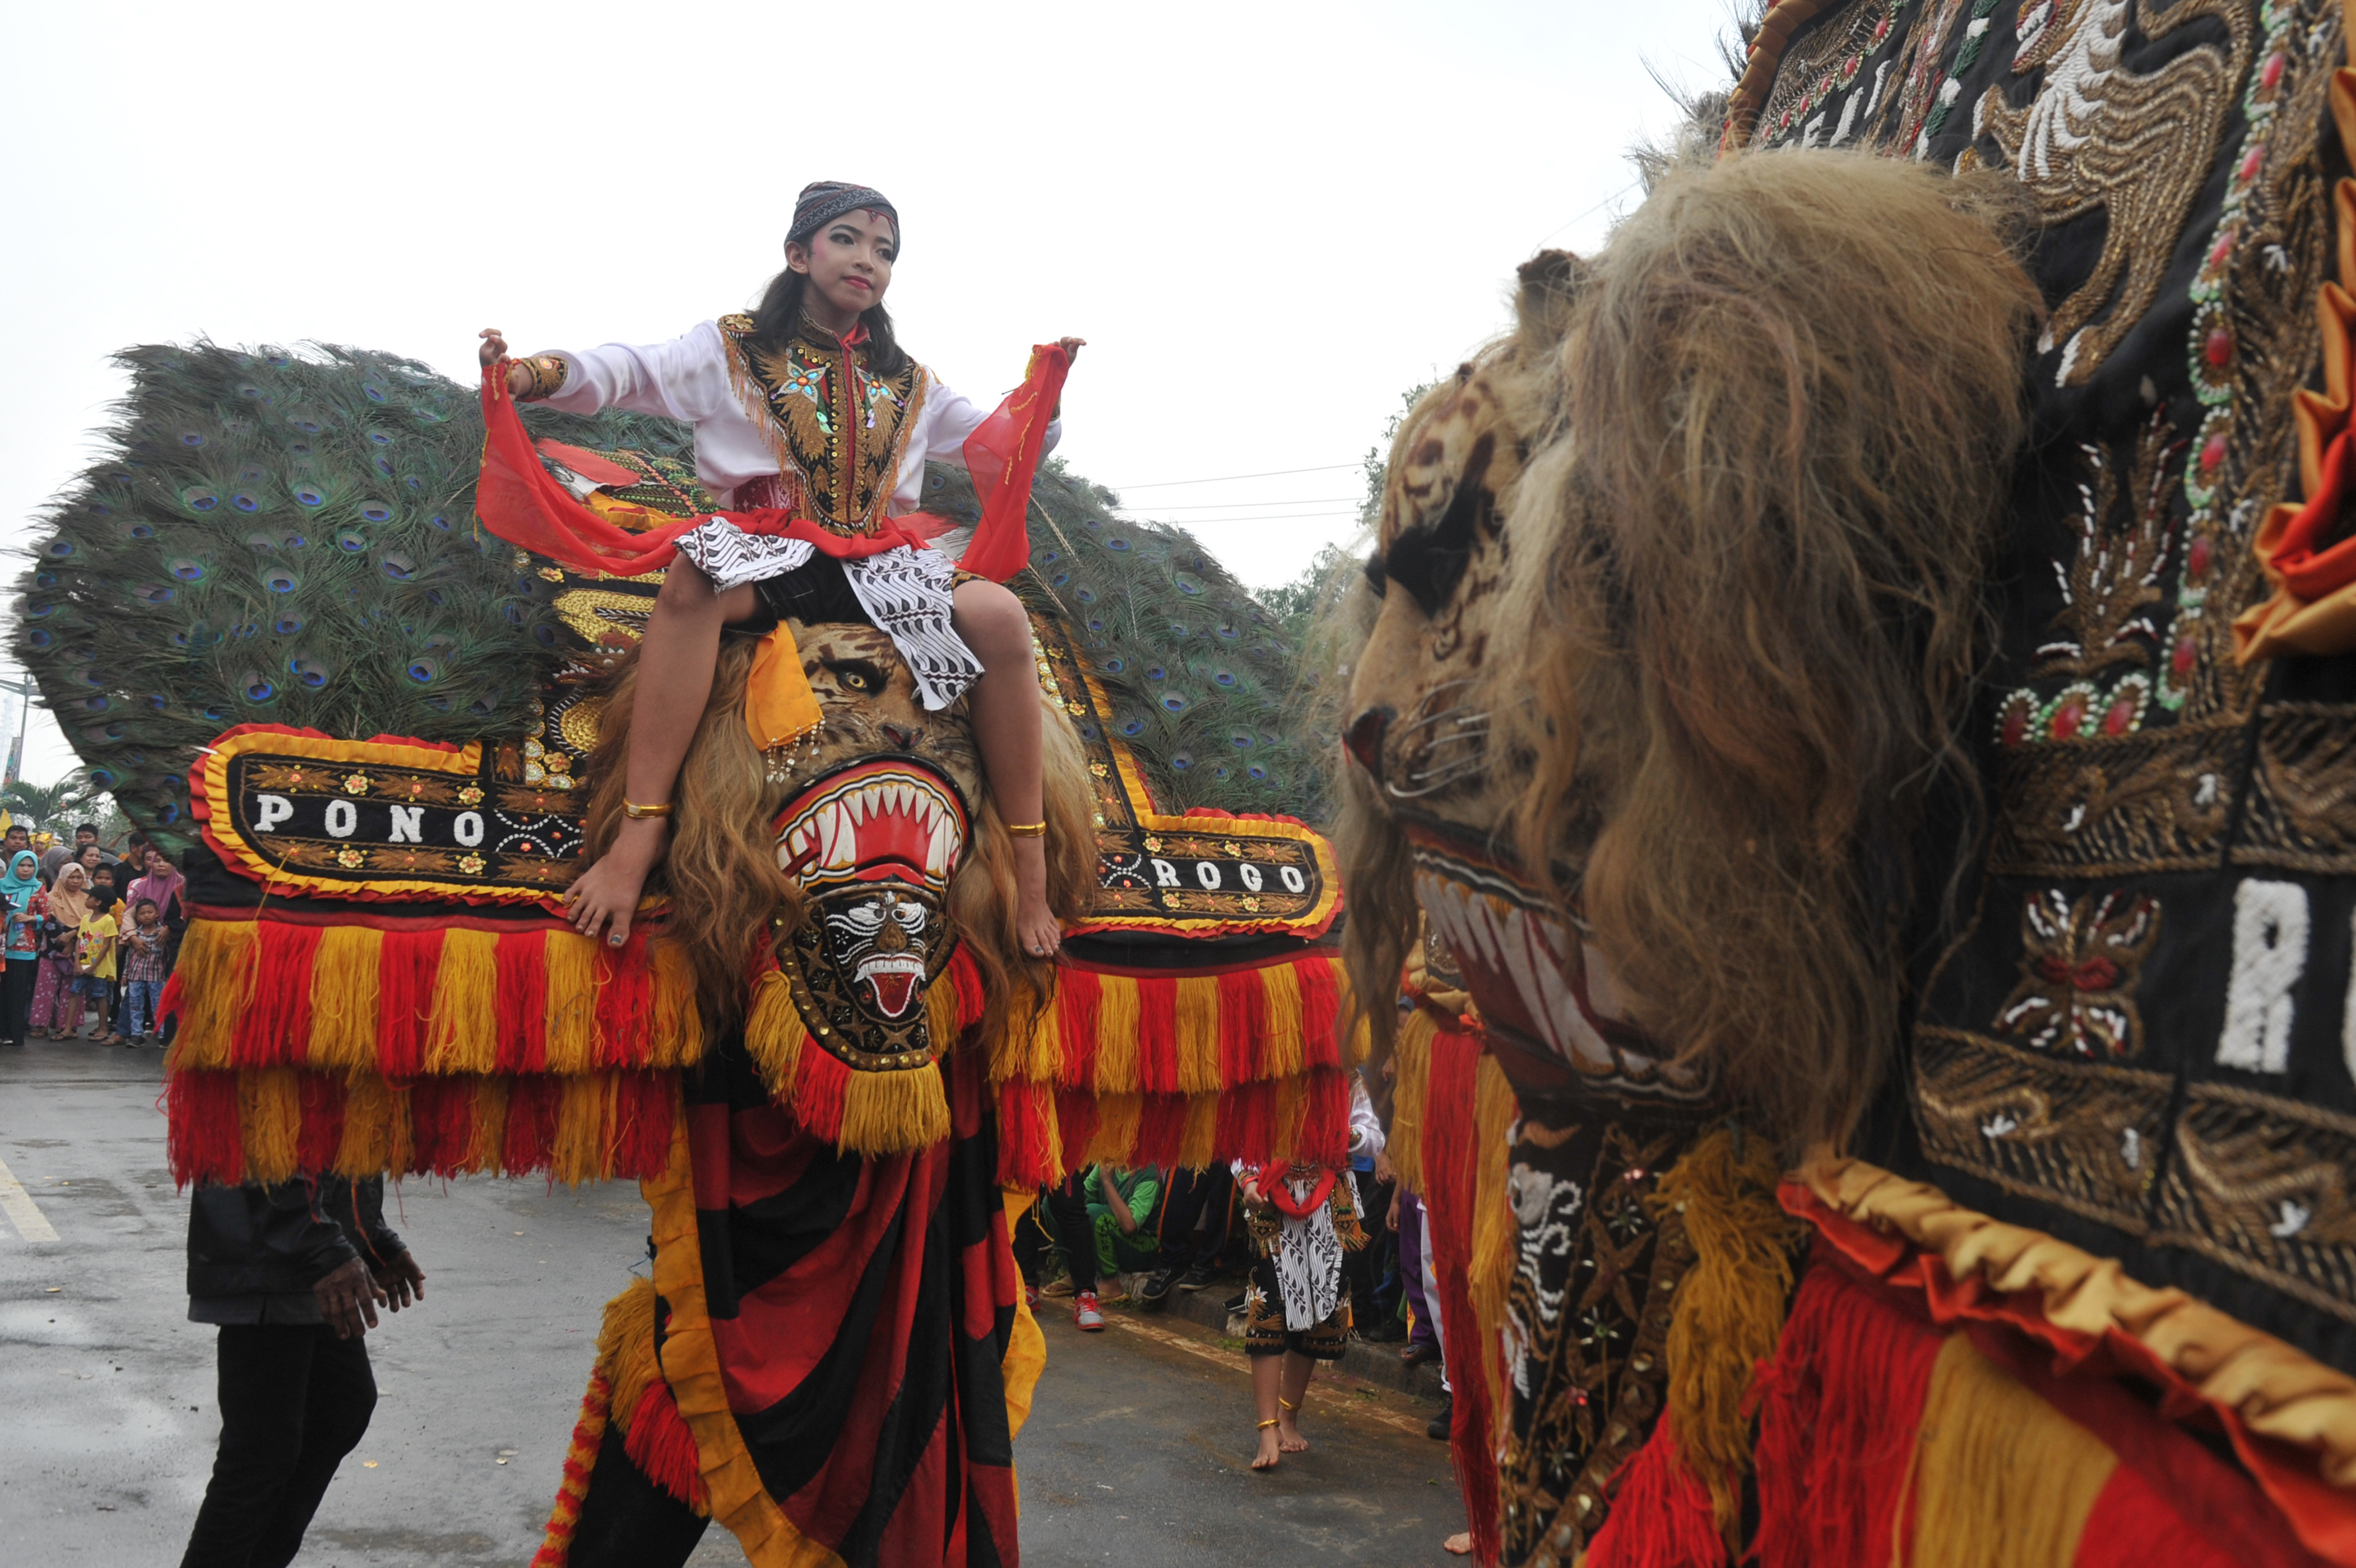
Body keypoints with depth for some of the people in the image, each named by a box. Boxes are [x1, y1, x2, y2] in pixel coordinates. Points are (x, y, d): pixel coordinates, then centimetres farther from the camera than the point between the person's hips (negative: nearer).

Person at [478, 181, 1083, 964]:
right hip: (769, 551, -2)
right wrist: (533, 373, -20)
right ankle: (642, 827, -39)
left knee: (998, 614, -27)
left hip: (879, 565, 3)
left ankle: (1028, 866, -21)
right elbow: (631, 373, 0)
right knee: (694, 573, -39)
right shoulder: (733, 350, 11)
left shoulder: (907, 385, 22)